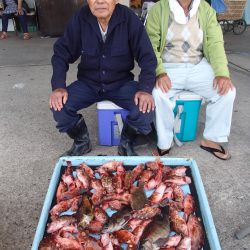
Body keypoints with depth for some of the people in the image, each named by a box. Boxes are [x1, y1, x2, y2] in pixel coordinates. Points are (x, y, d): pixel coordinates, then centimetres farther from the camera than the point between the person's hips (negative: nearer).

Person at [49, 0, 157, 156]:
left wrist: (145, 89, -28)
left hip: (121, 82, -1)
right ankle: (82, 142, 10)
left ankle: (126, 144, 5)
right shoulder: (79, 19, -11)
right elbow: (62, 53, -5)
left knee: (145, 108, -27)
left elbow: (147, 57, -13)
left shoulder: (129, 19, -15)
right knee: (59, 106, -20)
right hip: (88, 82, 2)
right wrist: (58, 86, -19)